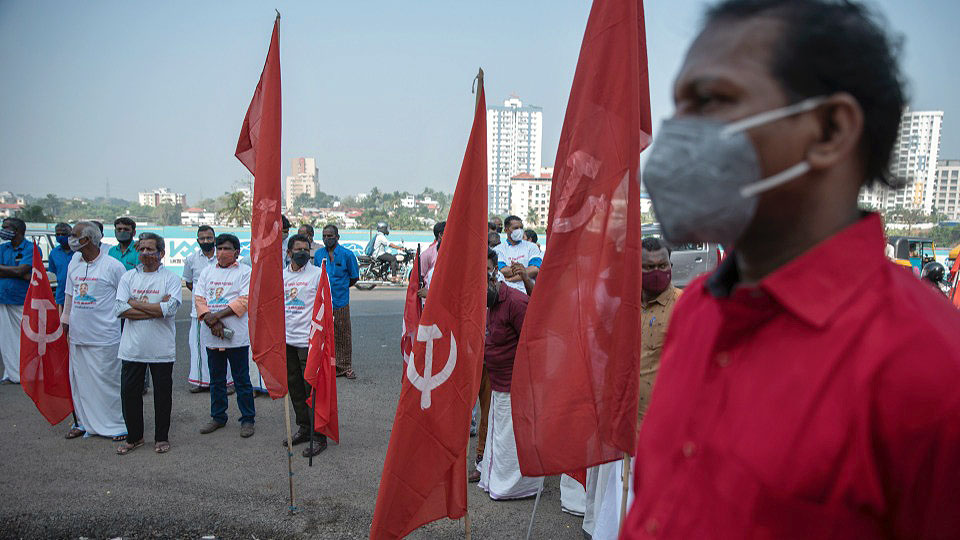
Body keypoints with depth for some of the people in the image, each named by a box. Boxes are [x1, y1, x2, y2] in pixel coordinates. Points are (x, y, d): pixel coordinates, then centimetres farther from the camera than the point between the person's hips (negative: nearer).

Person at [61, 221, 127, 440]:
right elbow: (70, 295, 21)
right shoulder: (73, 264, 10)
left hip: (104, 337, -6)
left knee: (108, 381, -1)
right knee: (80, 381, 13)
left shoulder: (113, 265, -9)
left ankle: (118, 425, 10)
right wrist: (65, 320, 20)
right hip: (78, 335, 6)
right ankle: (85, 422, 27)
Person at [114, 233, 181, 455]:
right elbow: (121, 309, -6)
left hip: (162, 349, -2)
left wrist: (135, 303, -10)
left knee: (163, 393, 7)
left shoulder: (171, 279, -2)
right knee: (129, 392, 9)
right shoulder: (128, 277, 6)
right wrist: (156, 309, -14)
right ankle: (134, 437, 27)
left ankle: (161, 437, 24)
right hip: (132, 347, 3)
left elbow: (170, 309, -17)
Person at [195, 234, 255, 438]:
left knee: (241, 379, 1)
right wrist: (211, 321, -10)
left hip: (236, 335, -5)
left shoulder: (245, 272, -1)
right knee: (216, 379, 14)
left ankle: (248, 419, 11)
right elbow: (199, 299, 6)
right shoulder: (207, 272, 14)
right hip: (211, 335, 5)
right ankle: (218, 417, 28)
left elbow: (244, 301, -10)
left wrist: (217, 315, -16)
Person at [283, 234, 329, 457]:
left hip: (309, 340, -6)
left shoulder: (318, 273, -4)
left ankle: (319, 437, 1)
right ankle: (303, 428, 28)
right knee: (294, 386, 14)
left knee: (312, 388, -6)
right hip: (287, 339, 6)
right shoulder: (281, 275, 12)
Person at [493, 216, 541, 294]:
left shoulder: (532, 247, 19)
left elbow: (535, 270, 3)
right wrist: (527, 269, 3)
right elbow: (503, 271, 0)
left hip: (527, 290, -1)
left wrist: (510, 279, -3)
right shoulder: (498, 249, 17)